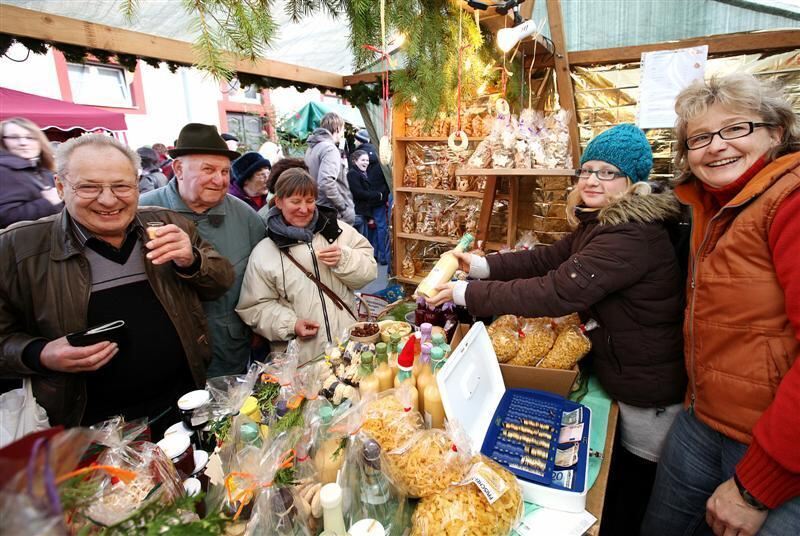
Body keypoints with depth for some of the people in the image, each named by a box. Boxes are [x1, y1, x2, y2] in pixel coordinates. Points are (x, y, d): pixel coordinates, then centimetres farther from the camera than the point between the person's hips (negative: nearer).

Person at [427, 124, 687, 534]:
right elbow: (548, 258, 3)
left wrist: (467, 294, -29)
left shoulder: (630, 237, -30)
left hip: (650, 398, -9)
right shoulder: (599, 222, 5)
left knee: (638, 497, 16)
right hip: (623, 379, 9)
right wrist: (482, 265, -9)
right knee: (621, 487, 28)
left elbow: (556, 292, -35)